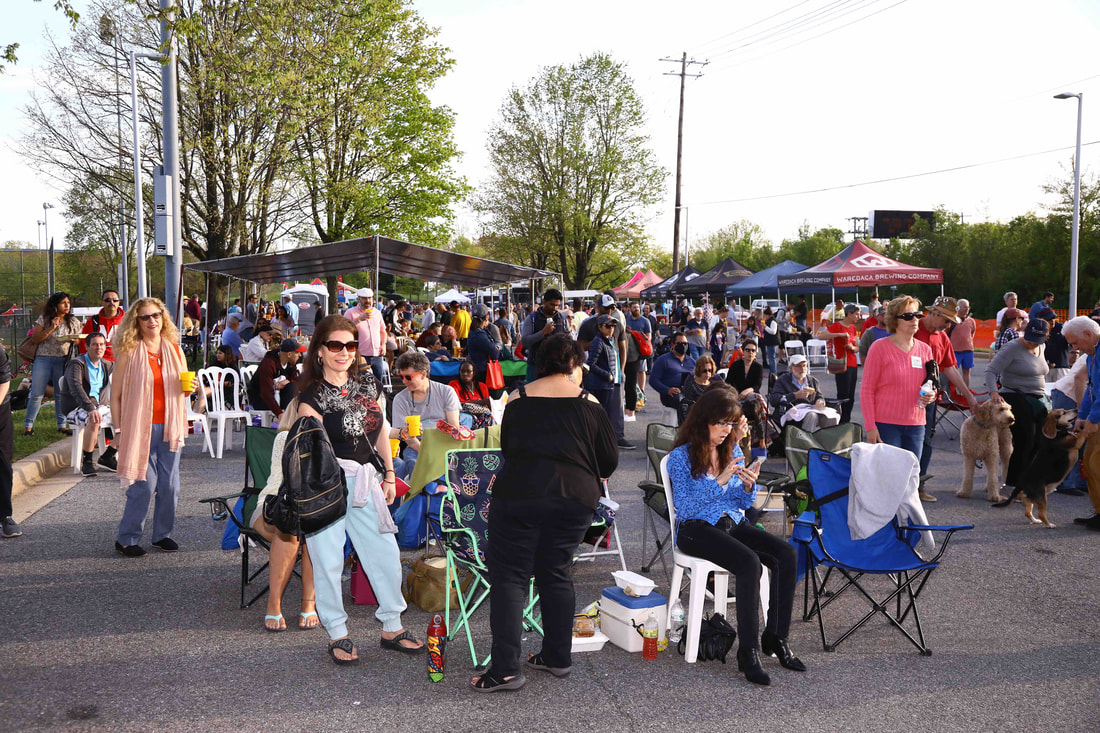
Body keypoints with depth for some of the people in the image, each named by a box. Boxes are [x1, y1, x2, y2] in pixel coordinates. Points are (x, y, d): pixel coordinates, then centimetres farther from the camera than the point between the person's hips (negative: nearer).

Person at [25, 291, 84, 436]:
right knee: (36, 394, 0)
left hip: (63, 360, 2)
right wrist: (51, 328, -16)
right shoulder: (44, 319, 1)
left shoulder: (73, 321, 7)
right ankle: (28, 425, 9)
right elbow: (34, 339, -4)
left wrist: (73, 339, -12)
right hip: (43, 359, -2)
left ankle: (62, 425, 13)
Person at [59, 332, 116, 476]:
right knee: (93, 420, -39)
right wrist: (90, 409, -41)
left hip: (98, 407, 7)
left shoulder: (106, 365, 12)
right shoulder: (77, 364, -10)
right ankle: (87, 462, -24)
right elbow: (76, 388, -27)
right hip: (75, 408, -7)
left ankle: (107, 456, 0)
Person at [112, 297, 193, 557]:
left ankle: (162, 534, 22)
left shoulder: (174, 350, 10)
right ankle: (126, 539, 9)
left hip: (170, 428, 4)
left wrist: (188, 388, -2)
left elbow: (183, 389, 21)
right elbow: (115, 396, -2)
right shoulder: (128, 353, -3)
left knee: (170, 485, 7)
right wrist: (118, 430, -6)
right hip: (140, 428, -4)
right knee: (144, 485, -5)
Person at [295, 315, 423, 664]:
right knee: (328, 560, 1)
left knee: (386, 552, 7)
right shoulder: (313, 396, -7)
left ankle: (392, 627, 21)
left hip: (364, 482, 6)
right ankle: (338, 635, 16)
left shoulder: (364, 386, 11)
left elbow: (380, 432, 17)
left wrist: (389, 473, 13)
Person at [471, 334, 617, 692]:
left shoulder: (517, 400, 6)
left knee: (509, 576, 5)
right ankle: (557, 657, 24)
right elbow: (610, 463, 7)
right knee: (555, 573, 16)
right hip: (574, 500, 1)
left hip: (517, 495, -1)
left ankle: (506, 668, 0)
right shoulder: (587, 404, 2)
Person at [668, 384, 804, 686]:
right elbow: (684, 506, -14)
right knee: (749, 562, -33)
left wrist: (748, 485, -8)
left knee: (786, 554, -20)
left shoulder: (733, 450, 13)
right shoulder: (681, 456, -5)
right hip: (697, 528, -6)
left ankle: (775, 637, -11)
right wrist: (719, 481, -22)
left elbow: (743, 503, 15)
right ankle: (748, 652, -26)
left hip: (733, 522, 6)